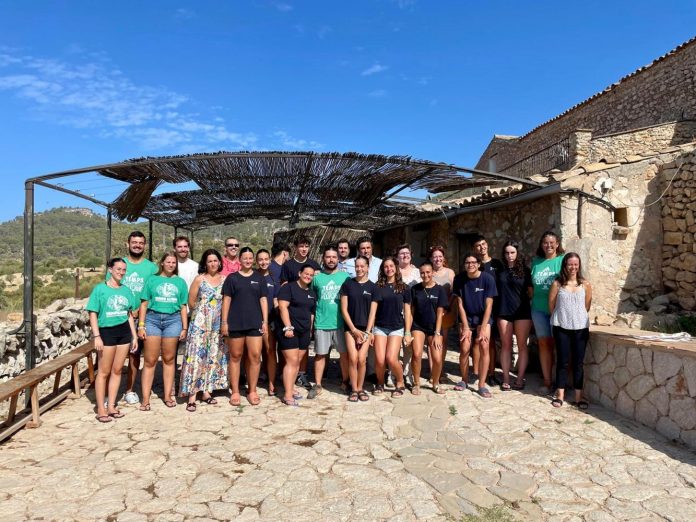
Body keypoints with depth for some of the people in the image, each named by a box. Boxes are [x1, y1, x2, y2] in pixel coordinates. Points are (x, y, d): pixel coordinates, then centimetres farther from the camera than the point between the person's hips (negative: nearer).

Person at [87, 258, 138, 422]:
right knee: (103, 371, 2)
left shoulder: (126, 290, 9)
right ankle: (101, 409, 10)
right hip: (106, 331, -4)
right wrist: (96, 336, -14)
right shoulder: (100, 289, -4)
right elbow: (93, 314, -7)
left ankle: (111, 406, 18)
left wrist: (134, 335, 10)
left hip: (124, 331, 4)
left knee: (117, 370, 8)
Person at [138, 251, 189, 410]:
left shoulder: (180, 282, 12)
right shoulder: (152, 279, 9)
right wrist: (141, 325, -2)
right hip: (152, 319, -1)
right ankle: (145, 399, 3)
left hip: (173, 320, 1)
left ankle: (168, 396, 15)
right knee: (150, 360, -2)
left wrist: (184, 327, 7)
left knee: (169, 359, 6)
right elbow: (144, 303, 5)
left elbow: (183, 307, 12)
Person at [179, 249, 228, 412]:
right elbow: (191, 302, 1)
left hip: (218, 325, 3)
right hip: (200, 324, -3)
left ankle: (206, 391, 19)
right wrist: (203, 312, 8)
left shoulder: (225, 279, 5)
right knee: (196, 357, -6)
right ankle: (192, 395, -2)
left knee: (213, 357, 8)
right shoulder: (199, 279, -1)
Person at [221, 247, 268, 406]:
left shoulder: (259, 278, 10)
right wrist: (224, 322, -3)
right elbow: (226, 300, 3)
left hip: (255, 323, 1)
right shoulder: (232, 278, 5)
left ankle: (252, 391, 11)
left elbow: (263, 300, 8)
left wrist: (265, 321, 1)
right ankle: (235, 392, 15)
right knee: (235, 357, 5)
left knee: (255, 356, -3)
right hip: (235, 323, -1)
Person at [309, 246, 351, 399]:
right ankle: (317, 385, 18)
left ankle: (345, 381, 23)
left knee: (344, 353, 6)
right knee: (320, 354, 7)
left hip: (341, 322, 0)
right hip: (321, 323, 0)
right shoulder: (317, 278, 5)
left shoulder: (345, 276, 3)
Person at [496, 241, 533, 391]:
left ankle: (520, 379, 11)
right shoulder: (500, 270, 8)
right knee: (506, 346, 5)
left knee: (522, 346, 2)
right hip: (504, 312, 2)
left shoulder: (524, 270, 3)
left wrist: (533, 310, -1)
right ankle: (506, 379, 12)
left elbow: (531, 291, 3)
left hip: (522, 312, -1)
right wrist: (496, 309, 4)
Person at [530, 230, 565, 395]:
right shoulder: (536, 261, 9)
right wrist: (533, 299, 8)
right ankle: (547, 381, 16)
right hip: (539, 309, 4)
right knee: (544, 343, 8)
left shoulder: (563, 260, -4)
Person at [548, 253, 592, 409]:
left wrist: (578, 317, 13)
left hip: (581, 327, 1)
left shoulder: (585, 285, 2)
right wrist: (560, 317, 8)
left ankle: (579, 396, 14)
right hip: (561, 327, -1)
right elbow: (551, 305, 2)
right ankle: (560, 394, 14)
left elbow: (587, 306, 10)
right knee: (563, 361, 5)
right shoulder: (557, 284, -3)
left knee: (578, 362, 6)